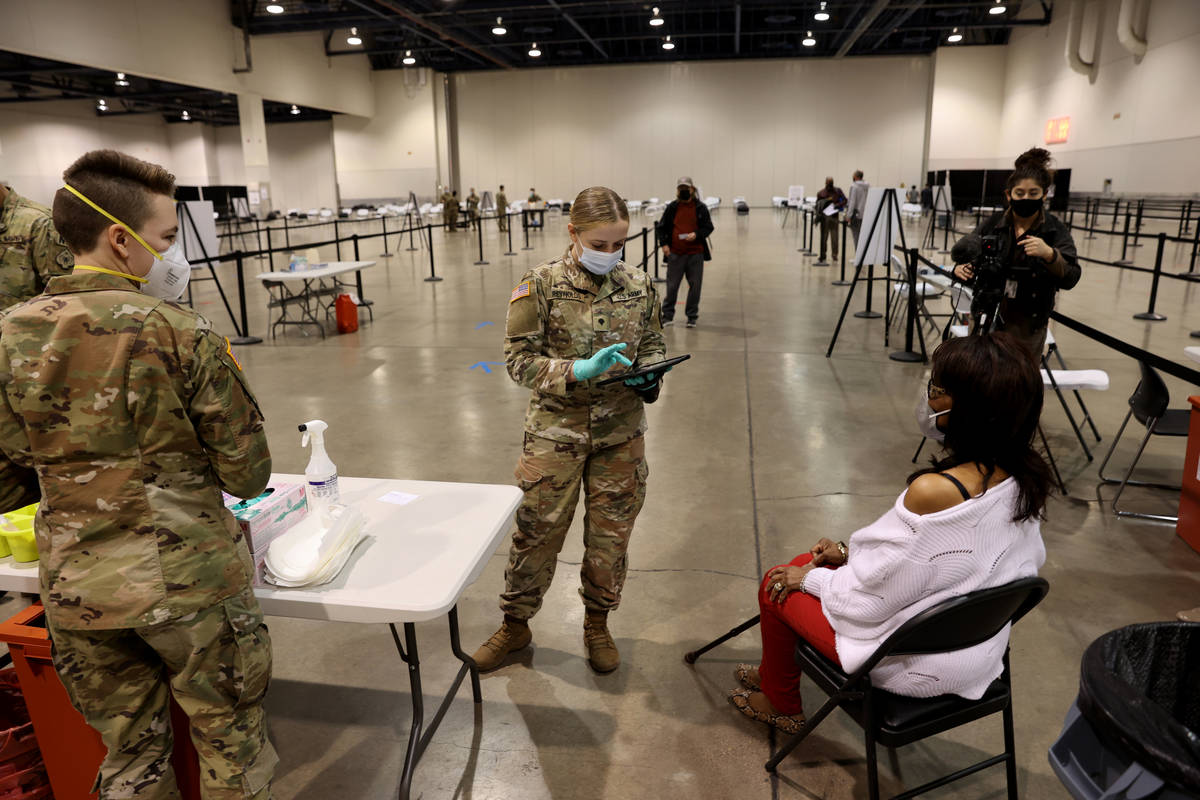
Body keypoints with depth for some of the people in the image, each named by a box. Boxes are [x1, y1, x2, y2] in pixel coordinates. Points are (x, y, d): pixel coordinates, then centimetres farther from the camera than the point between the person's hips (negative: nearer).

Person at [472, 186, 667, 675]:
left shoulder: (639, 286, -1)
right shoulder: (540, 285, -10)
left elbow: (653, 345, 11)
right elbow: (520, 360, -10)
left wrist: (650, 377, -11)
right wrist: (581, 369, -24)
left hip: (621, 433, 3)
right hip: (556, 431, -2)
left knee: (610, 533, 14)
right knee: (536, 531, 9)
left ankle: (597, 624, 37)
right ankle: (515, 624, 33)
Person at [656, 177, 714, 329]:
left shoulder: (701, 208, 4)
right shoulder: (672, 207, 6)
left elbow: (708, 227, 4)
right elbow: (661, 227, 11)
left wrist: (696, 234, -14)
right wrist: (663, 243, -2)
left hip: (696, 253, 0)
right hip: (675, 253, 0)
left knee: (695, 284, 4)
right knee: (672, 285, 1)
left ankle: (692, 316, 16)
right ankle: (667, 314, 13)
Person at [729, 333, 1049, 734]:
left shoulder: (934, 491, -36)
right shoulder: (1025, 480, -9)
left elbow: (871, 598, -25)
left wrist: (809, 578, -6)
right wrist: (851, 551, 6)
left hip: (915, 667, -8)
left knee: (776, 586, 11)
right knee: (802, 565, 19)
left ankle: (782, 707, 34)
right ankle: (773, 673, 42)